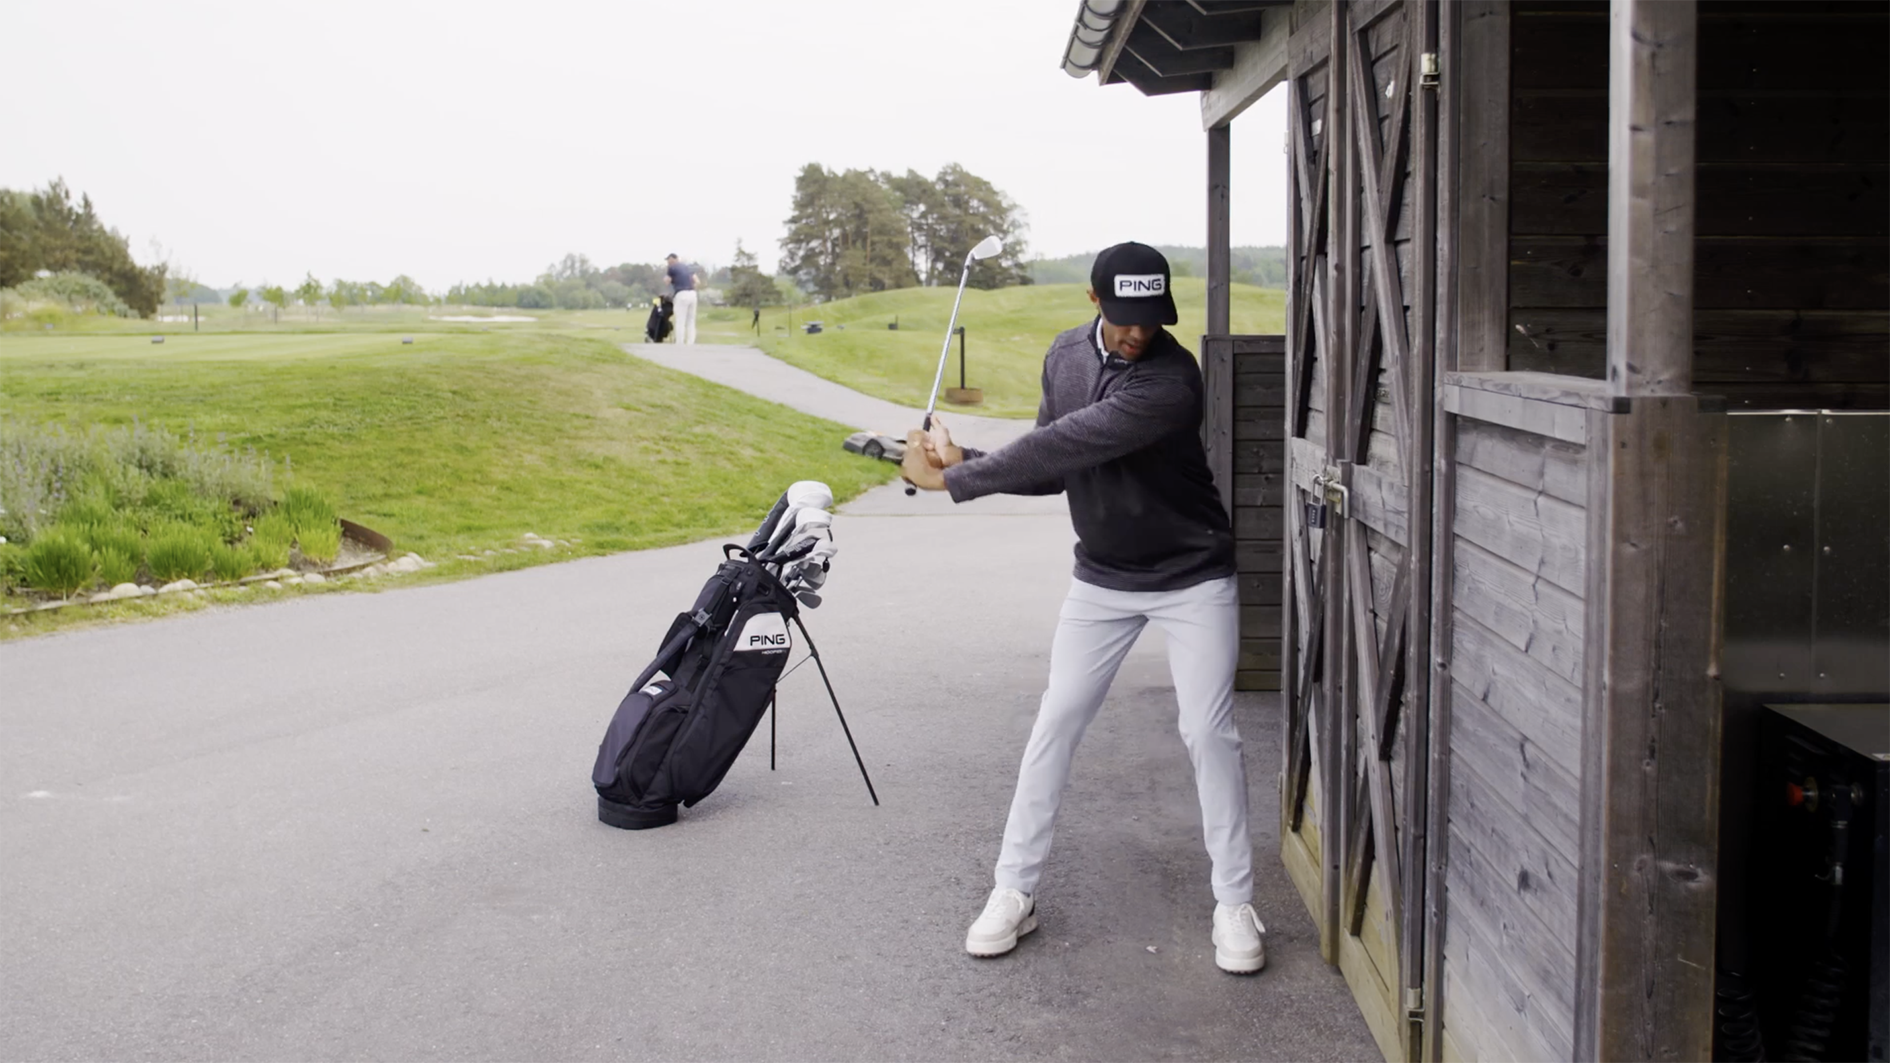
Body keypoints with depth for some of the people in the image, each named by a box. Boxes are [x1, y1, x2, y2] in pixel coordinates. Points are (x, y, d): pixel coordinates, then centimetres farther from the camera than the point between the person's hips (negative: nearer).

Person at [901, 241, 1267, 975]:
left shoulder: (1171, 379, -28)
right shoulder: (1067, 355, -4)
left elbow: (1068, 446, -33)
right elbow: (1052, 466, 1)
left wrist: (952, 480, -30)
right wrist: (966, 462, -17)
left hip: (1192, 578, -5)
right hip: (1102, 578, 5)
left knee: (1209, 732, -4)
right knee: (1054, 725, 4)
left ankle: (1234, 903, 11)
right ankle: (1015, 891, 13)